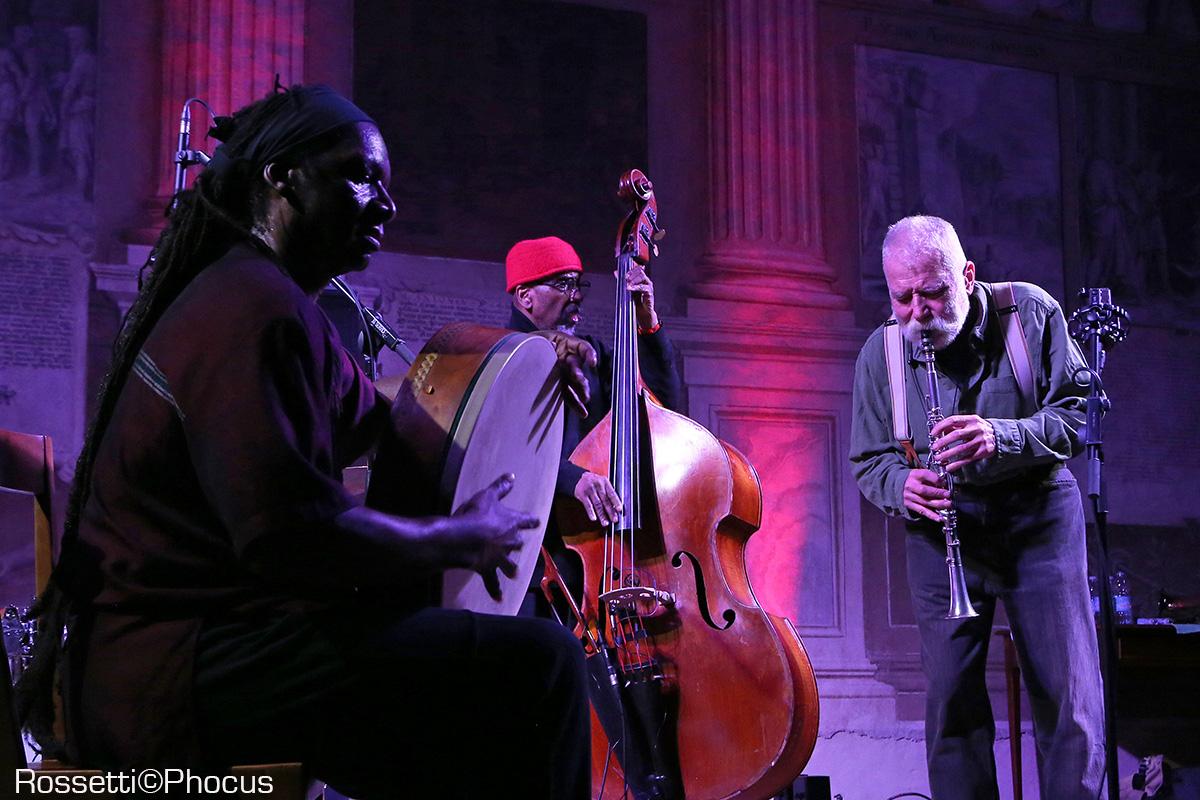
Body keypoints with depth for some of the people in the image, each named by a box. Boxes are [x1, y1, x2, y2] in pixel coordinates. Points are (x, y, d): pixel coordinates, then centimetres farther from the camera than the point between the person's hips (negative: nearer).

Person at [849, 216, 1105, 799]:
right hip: (942, 529, 2)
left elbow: (1081, 412, -8)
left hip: (1039, 517, -1)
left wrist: (1001, 437, -26)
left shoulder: (1031, 313, -6)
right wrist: (901, 486, -17)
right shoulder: (880, 353, -1)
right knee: (951, 699, 0)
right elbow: (867, 461, 6)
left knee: (1069, 696, -5)